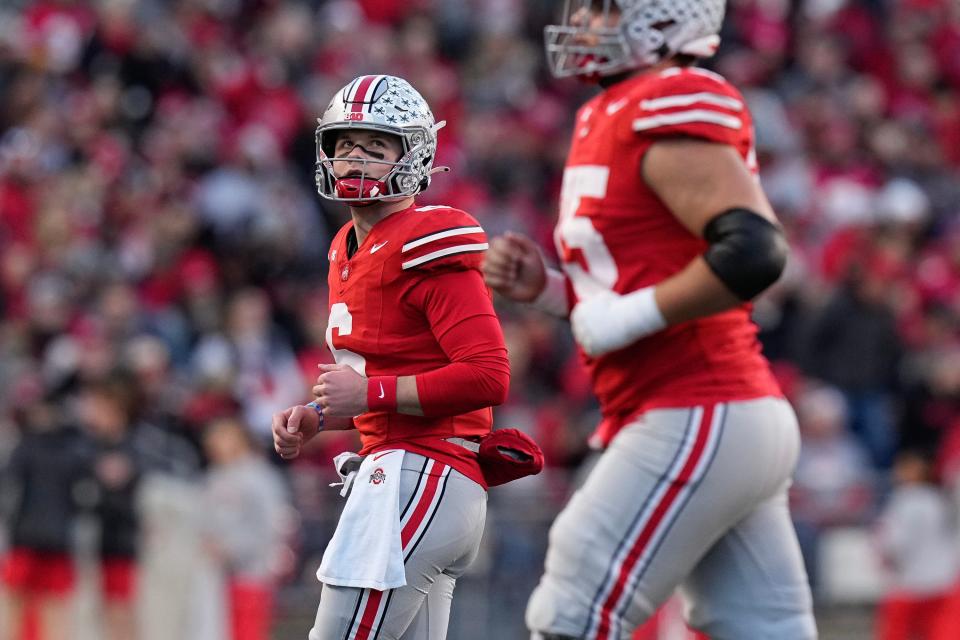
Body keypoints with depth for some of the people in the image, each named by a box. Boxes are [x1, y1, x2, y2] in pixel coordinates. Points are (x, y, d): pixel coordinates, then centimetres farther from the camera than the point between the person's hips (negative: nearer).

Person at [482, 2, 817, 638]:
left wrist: (628, 316, -19)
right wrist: (544, 287, 10)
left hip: (696, 422, -10)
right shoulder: (613, 116, 18)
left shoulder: (672, 109, -13)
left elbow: (754, 251, -26)